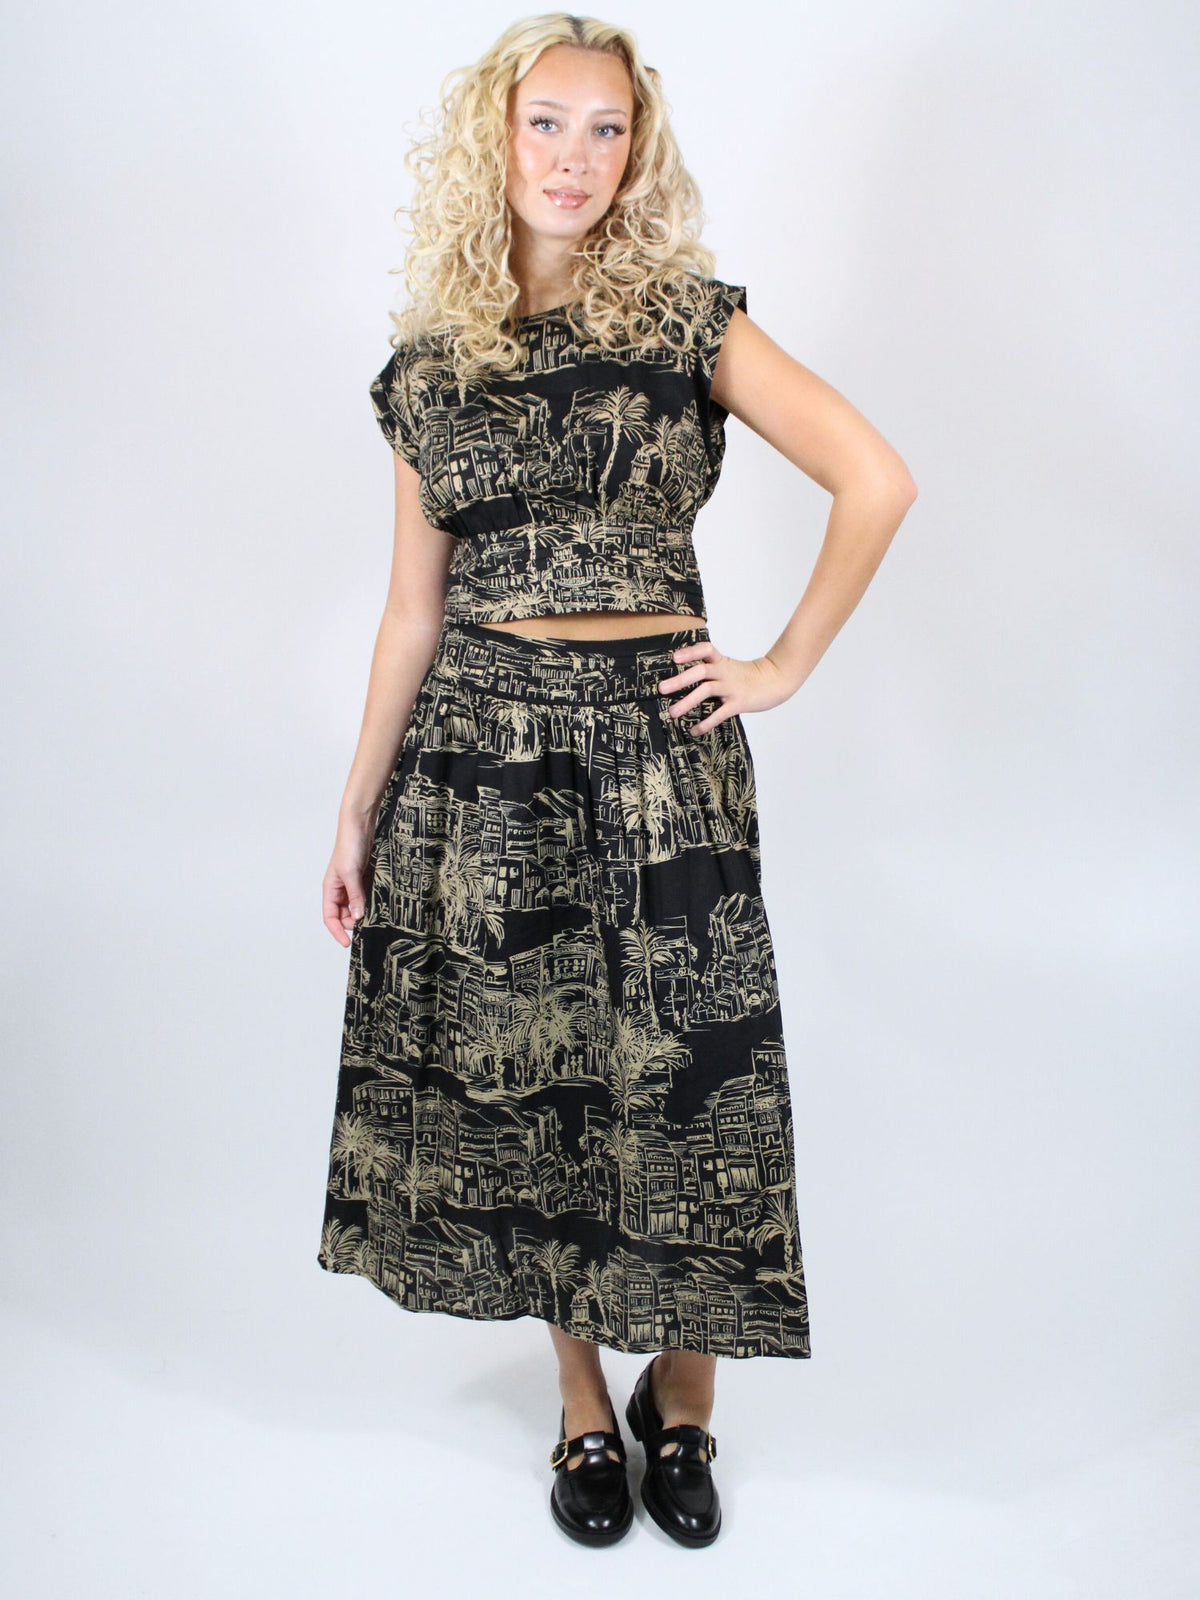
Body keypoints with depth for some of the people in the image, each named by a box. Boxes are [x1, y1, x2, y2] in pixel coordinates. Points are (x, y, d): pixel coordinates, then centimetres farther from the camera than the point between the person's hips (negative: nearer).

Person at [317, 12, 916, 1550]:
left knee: (678, 1072, 2)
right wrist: (357, 807, 11)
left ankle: (681, 1399, 26)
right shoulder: (427, 363, 8)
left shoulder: (687, 318, 1)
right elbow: (413, 607, 10)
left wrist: (786, 666, -3)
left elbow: (876, 481, -2)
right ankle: (584, 1406, 29)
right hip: (480, 753, 3)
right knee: (521, 1072, 9)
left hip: (657, 745, -2)